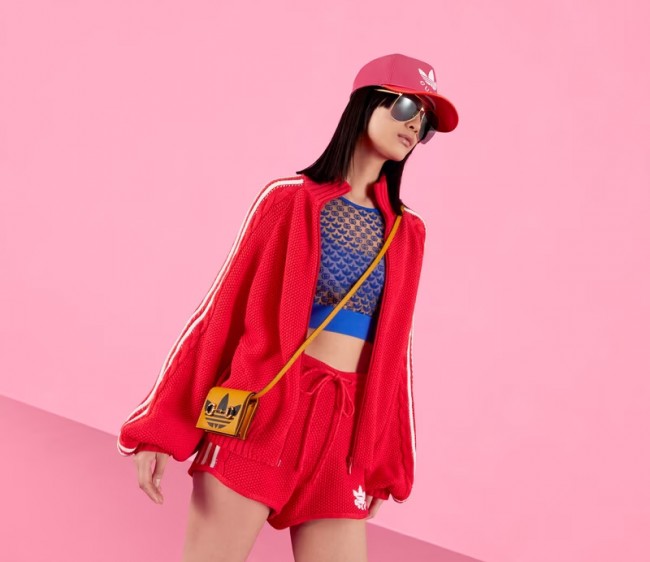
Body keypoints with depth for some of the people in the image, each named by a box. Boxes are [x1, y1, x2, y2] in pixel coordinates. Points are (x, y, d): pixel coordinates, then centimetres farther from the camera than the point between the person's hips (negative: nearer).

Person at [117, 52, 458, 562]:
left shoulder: (408, 232, 11)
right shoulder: (289, 200, -1)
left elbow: (391, 345, 15)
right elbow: (225, 311, -1)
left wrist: (384, 462, 16)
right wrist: (164, 429, -4)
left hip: (341, 427, 4)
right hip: (259, 411, -4)